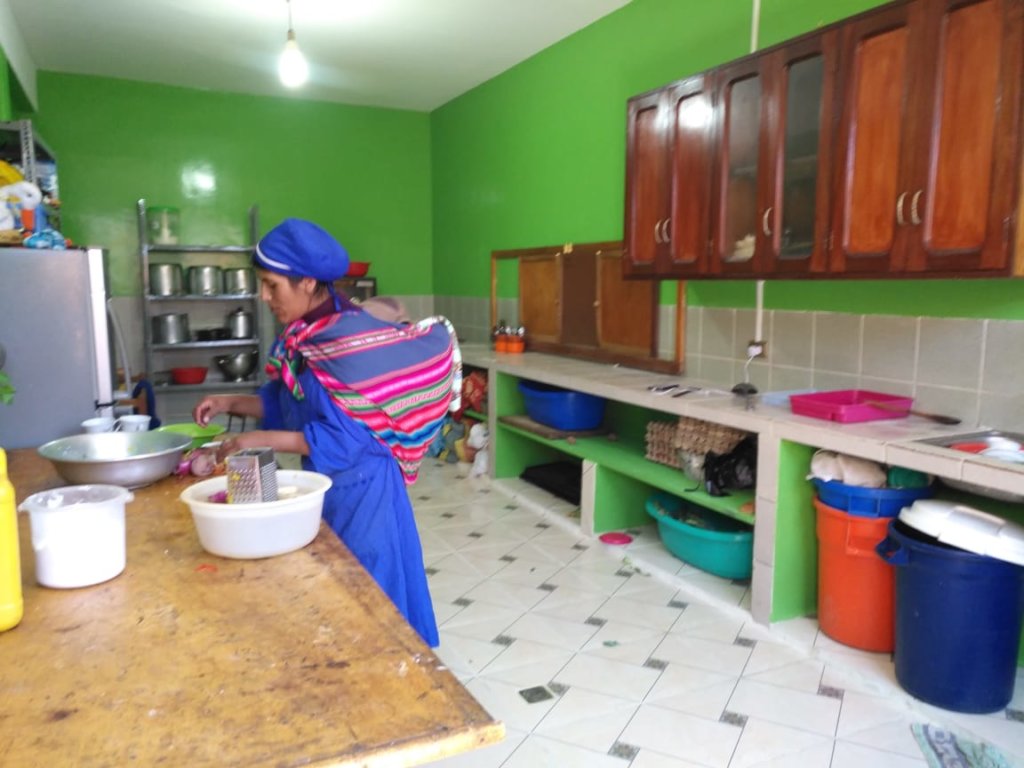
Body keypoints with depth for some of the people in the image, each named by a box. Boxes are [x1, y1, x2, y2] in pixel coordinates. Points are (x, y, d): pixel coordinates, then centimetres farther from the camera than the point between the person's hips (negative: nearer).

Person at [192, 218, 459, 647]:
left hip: (358, 489, -9)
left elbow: (345, 439, -24)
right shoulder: (303, 335, 3)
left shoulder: (348, 340, -24)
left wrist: (265, 440, -21)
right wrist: (232, 403, 3)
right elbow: (286, 401, 15)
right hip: (323, 484, 9)